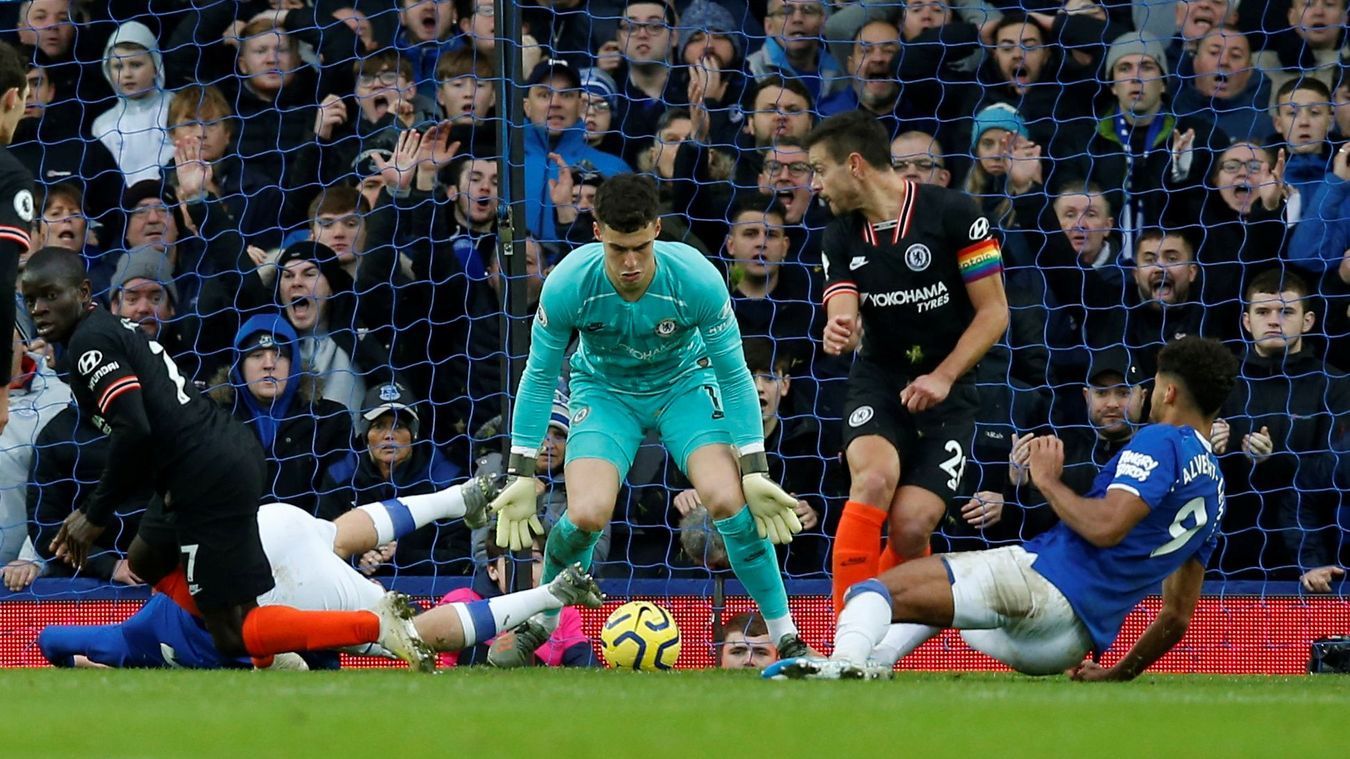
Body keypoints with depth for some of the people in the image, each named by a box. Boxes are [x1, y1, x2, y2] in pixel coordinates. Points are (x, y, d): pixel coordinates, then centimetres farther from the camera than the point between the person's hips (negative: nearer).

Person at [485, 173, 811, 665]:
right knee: (586, 514, -23)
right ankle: (538, 627, 5)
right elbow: (540, 375, -12)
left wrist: (755, 472, -17)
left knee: (728, 499, -23)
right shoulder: (568, 285, -28)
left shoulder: (697, 280, -29)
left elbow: (734, 375, -16)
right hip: (604, 390, 0)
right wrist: (521, 473, -12)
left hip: (686, 384, 0)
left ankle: (786, 638, -8)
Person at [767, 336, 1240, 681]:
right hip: (1074, 643, 9)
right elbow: (1178, 616, 23)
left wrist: (1049, 481, -7)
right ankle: (876, 659, 11)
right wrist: (1120, 674, 31)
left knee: (874, 592, -10)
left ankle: (847, 659, -38)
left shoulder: (1161, 441, -6)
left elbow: (1105, 526, -23)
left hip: (1042, 581, -9)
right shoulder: (1214, 489, 21)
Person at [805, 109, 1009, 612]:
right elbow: (844, 319, -4)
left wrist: (942, 377, -17)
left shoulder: (952, 213, -9)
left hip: (945, 388, -2)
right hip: (877, 381, 2)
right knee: (874, 478, -29)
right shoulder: (841, 236, 4)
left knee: (912, 525, -17)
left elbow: (994, 312, -7)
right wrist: (840, 334, -29)